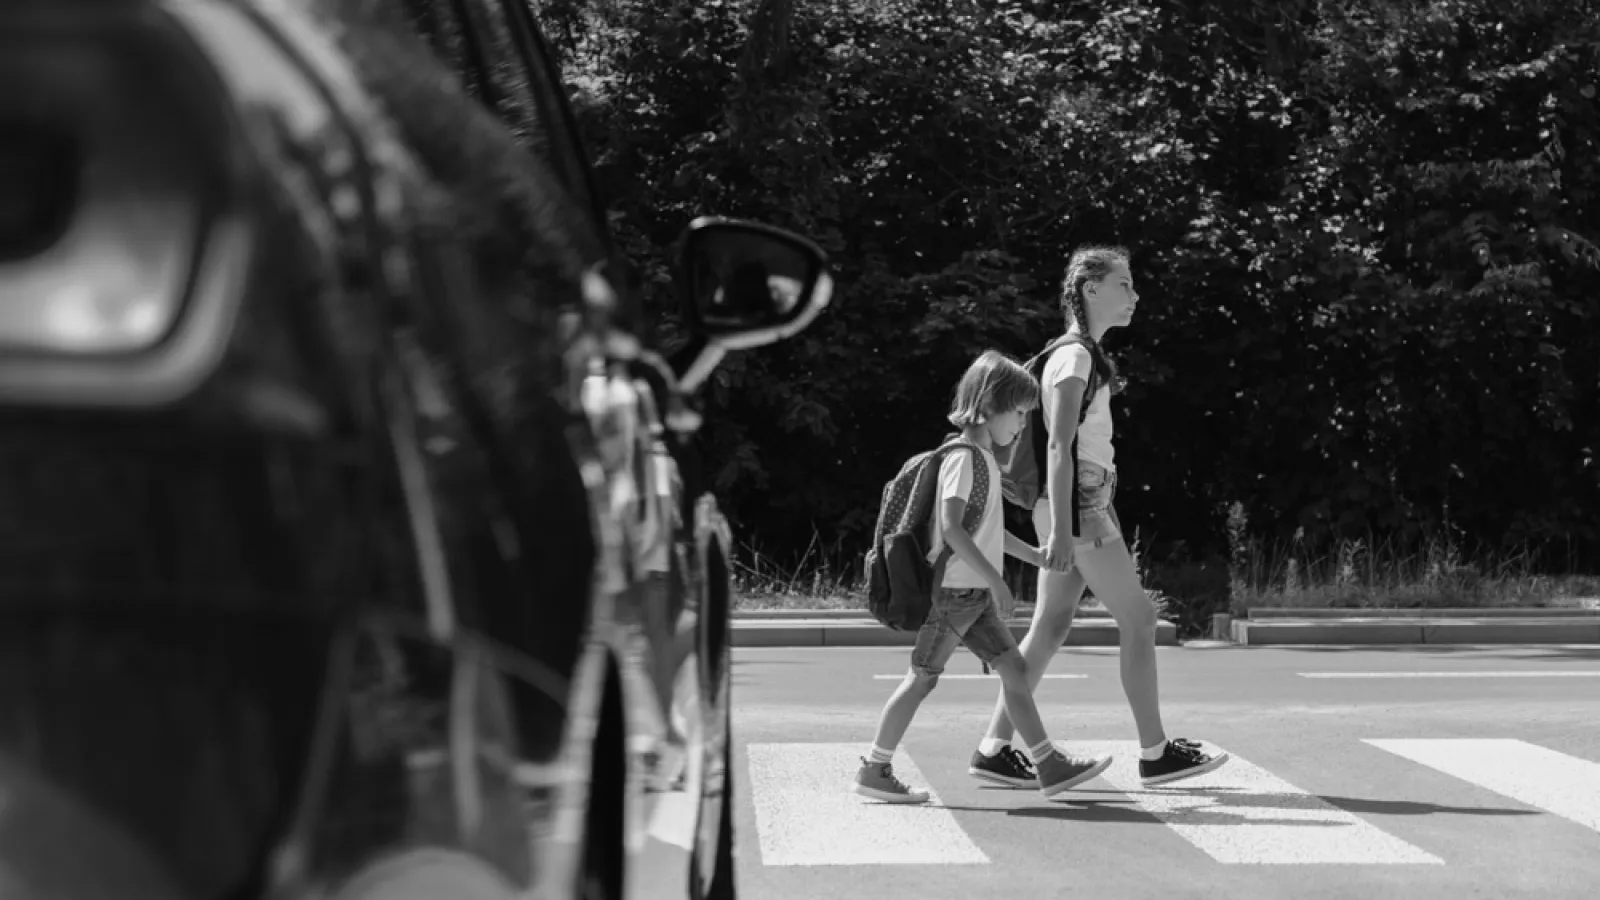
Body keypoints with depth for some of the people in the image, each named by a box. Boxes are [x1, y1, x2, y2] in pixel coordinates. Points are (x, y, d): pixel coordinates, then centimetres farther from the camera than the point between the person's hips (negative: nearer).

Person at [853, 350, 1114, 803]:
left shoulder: (983, 459, 16)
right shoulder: (963, 458, -14)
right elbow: (951, 527, -24)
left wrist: (1038, 557, 26)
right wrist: (992, 577, -24)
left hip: (976, 595, 10)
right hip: (953, 590, -10)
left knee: (1014, 671, 7)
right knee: (922, 678, -4)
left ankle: (1051, 767, 9)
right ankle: (874, 770, 4)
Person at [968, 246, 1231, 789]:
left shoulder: (1083, 354, 18)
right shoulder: (1074, 356, -12)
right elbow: (1058, 446, -19)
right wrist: (1060, 529, -23)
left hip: (1084, 505, 10)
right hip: (1076, 506, -10)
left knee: (1050, 628, 8)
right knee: (1138, 618, -3)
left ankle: (994, 750, 9)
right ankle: (1155, 753, 4)